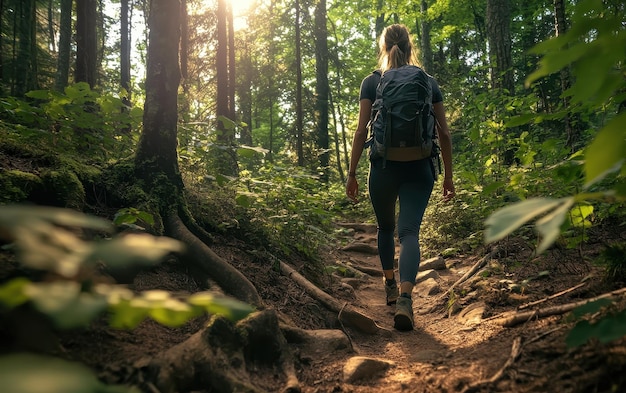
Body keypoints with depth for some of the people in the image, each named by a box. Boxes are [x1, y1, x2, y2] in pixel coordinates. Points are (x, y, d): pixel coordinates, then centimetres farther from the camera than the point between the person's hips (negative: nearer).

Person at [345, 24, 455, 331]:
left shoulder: (371, 83, 2)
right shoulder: (428, 83, 6)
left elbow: (361, 131, -4)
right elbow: (444, 134, 4)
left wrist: (352, 173, 1)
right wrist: (448, 176, 10)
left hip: (383, 168, 0)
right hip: (419, 169, 0)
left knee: (385, 227, 21)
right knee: (409, 231, -5)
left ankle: (390, 285, 36)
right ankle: (404, 299, -24)